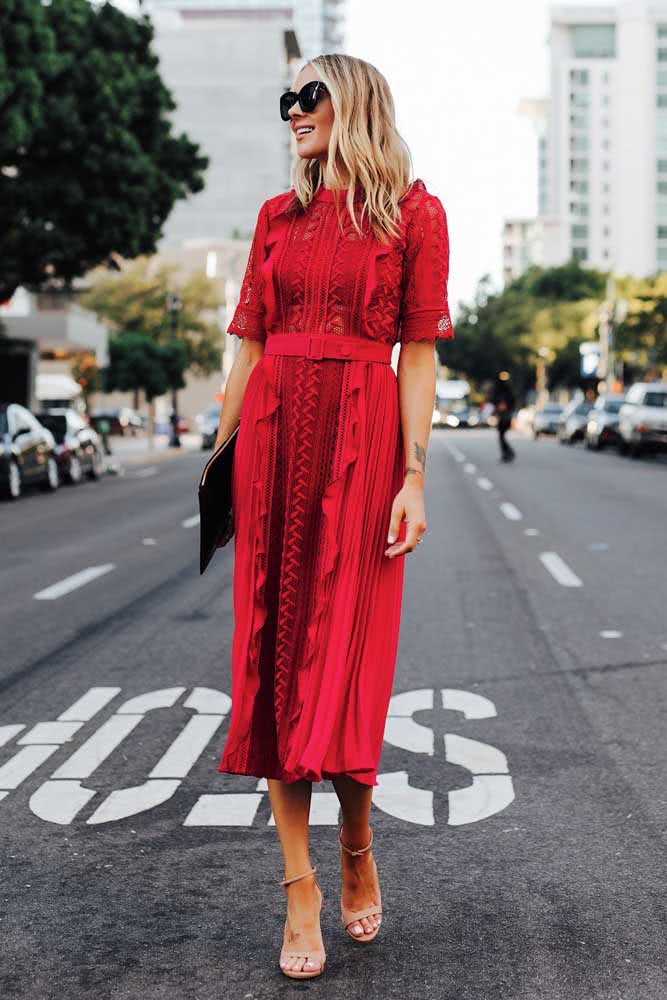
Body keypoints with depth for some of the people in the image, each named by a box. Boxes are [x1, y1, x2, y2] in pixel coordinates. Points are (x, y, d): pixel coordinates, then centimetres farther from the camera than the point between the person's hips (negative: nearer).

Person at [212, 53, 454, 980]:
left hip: (362, 436, -4)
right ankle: (301, 887, 8)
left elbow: (418, 353, -3)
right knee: (274, 646, 0)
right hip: (274, 435, 4)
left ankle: (357, 849, 23)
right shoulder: (279, 216, 14)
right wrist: (222, 461, 9)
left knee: (347, 651, -2)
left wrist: (414, 475, -11)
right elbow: (250, 345, 12)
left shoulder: (414, 214, 2)